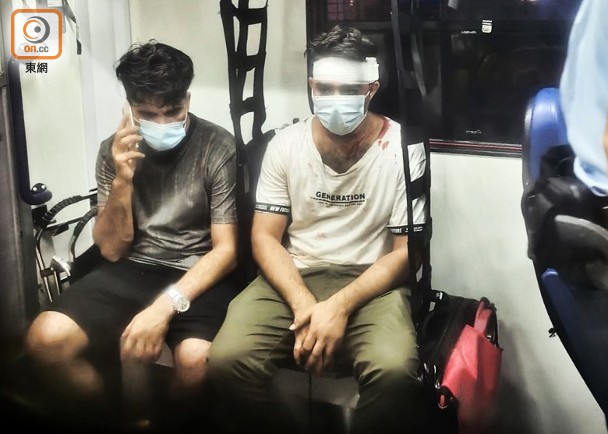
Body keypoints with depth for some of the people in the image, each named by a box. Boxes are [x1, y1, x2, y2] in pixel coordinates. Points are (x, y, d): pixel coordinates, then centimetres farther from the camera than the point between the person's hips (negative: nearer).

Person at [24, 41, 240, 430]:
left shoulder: (218, 147, -9)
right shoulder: (115, 150, 2)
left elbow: (225, 250, -11)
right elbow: (112, 250, 1)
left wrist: (165, 305, -25)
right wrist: (122, 180, -16)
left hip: (199, 276, -3)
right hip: (132, 270, 4)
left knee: (196, 360, -33)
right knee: (46, 338, -20)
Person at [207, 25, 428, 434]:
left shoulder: (404, 149, -5)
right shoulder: (285, 145, 2)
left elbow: (405, 251, -5)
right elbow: (265, 237, 2)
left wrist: (341, 306, -19)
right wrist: (303, 302, -16)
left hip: (371, 283, -2)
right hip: (293, 278, 2)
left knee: (395, 371, -33)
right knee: (227, 361, -24)